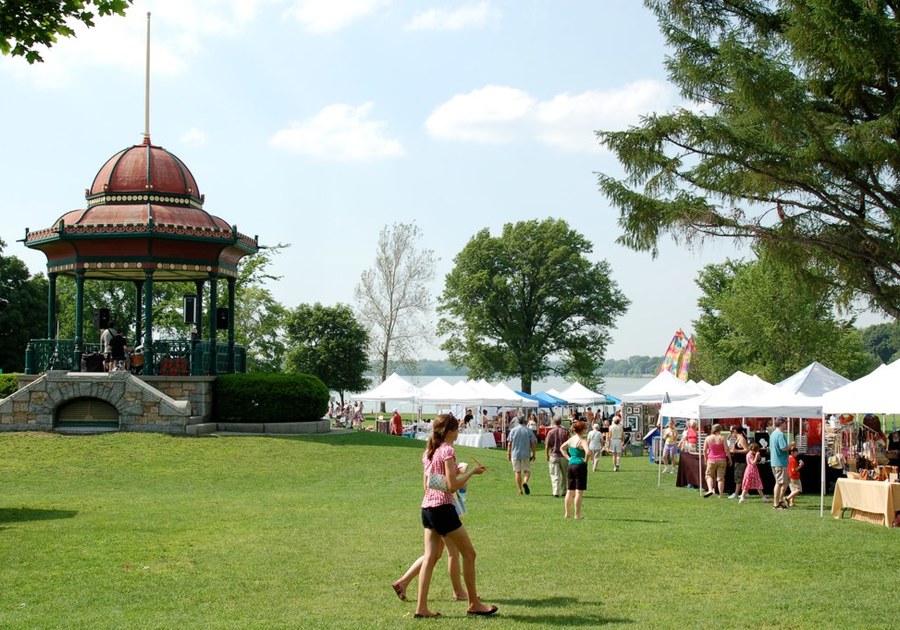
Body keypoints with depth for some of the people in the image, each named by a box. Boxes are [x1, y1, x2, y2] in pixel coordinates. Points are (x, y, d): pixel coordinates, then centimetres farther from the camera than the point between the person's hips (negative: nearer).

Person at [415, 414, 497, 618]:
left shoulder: (428, 452, 13)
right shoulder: (447, 451, -12)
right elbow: (453, 486, -17)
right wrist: (471, 471, -6)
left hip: (427, 507, 8)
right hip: (443, 507, -8)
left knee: (431, 557, 8)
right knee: (469, 553, 4)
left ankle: (421, 607, 3)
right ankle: (474, 604, 10)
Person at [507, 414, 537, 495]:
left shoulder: (513, 430, 4)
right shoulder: (529, 430, 4)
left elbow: (509, 443, -1)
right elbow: (533, 443, 0)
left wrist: (508, 453, 6)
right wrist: (533, 454, 7)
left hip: (515, 454, 0)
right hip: (526, 454, 0)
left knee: (517, 472, 7)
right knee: (527, 470, 8)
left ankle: (520, 490, 6)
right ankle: (525, 482, -21)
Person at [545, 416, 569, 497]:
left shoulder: (550, 432, -5)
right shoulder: (565, 432, -3)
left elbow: (547, 446, -5)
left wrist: (547, 456, 9)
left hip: (554, 456, -1)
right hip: (564, 456, 1)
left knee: (555, 475, 2)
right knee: (565, 475, 15)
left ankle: (556, 492, -7)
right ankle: (563, 491, 20)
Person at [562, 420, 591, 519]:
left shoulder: (571, 439, 8)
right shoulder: (582, 441, -14)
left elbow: (562, 448, 23)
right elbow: (588, 452, -30)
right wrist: (586, 460, -13)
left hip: (571, 465, 8)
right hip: (580, 466, -8)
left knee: (570, 491, 15)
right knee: (579, 492, -3)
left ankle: (567, 513, 21)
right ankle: (577, 515, -3)